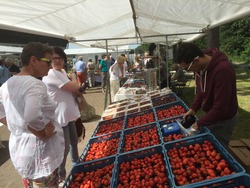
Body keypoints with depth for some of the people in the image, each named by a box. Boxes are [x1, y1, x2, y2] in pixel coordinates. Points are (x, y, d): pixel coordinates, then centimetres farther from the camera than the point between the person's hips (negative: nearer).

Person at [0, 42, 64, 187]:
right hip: (39, 152, -8)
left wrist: (16, 126, 9)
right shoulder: (35, 85, -24)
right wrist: (43, 134, -24)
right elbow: (32, 116, -40)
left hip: (18, 149, 8)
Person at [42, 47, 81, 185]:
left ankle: (76, 163, 51)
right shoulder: (51, 74, -22)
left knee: (74, 141, 26)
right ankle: (61, 175, 27)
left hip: (69, 114, 9)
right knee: (64, 147, 5)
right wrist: (73, 78, -2)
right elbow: (74, 87, -21)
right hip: (60, 116, -9)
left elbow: (74, 88, 20)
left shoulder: (63, 72, 9)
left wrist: (74, 85, -1)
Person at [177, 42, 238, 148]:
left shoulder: (222, 70, -33)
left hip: (223, 119, -7)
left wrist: (199, 123, -19)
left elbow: (220, 109, -29)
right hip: (211, 115, 7)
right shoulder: (200, 66, -8)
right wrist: (193, 108, -4)